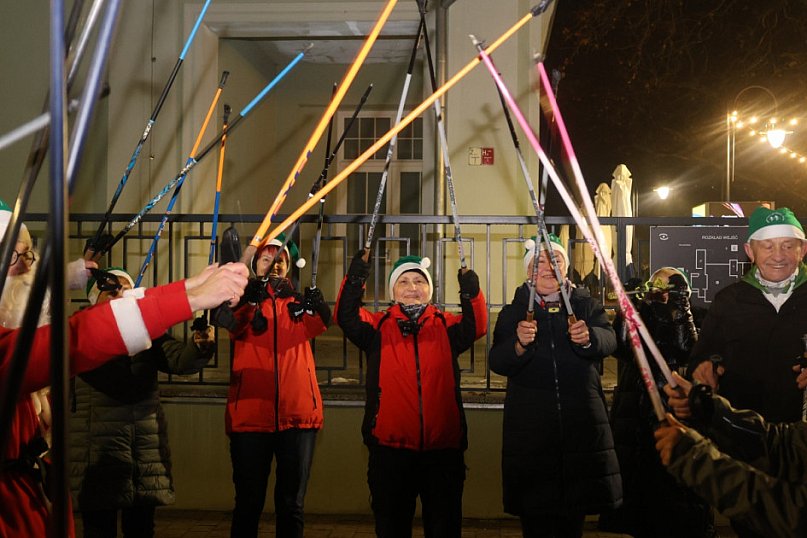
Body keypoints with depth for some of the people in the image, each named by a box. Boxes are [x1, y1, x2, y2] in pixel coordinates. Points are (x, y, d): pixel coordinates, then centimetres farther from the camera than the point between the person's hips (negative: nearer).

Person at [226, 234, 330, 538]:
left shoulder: (299, 300, 13)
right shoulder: (245, 298, 9)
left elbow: (316, 327, -9)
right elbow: (235, 327, -14)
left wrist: (317, 308, -31)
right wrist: (250, 298, -33)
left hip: (297, 412, 2)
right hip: (251, 412, -1)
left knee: (292, 502, 7)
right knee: (249, 501, 2)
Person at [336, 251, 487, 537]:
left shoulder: (446, 325, 8)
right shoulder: (378, 326, 5)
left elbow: (476, 327, -9)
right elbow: (347, 317, -11)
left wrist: (470, 291, -25)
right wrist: (356, 277, -23)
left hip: (442, 447, 1)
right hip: (390, 446, 0)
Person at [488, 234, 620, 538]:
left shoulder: (586, 306, 10)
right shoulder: (514, 312, 8)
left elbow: (609, 341, -9)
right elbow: (497, 363, -3)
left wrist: (588, 338, -31)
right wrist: (519, 344, -24)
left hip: (581, 421, 1)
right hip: (530, 425, -1)